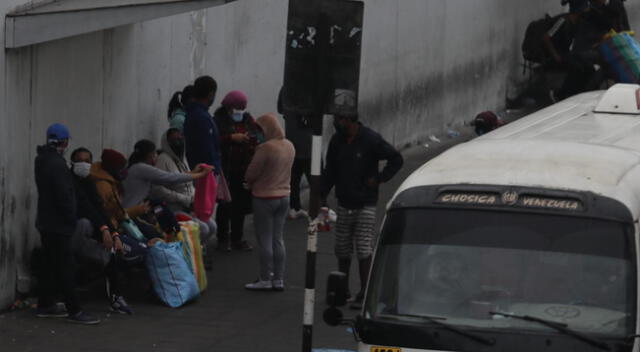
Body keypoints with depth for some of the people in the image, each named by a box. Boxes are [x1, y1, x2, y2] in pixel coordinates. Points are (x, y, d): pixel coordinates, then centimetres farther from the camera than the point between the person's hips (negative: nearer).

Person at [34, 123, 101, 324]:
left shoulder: (42, 160, 10)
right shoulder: (57, 164, -21)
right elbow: (64, 197, -23)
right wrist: (74, 221, -13)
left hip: (46, 222, 10)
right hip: (58, 224, -10)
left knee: (51, 264, 17)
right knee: (66, 267, -7)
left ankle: (45, 305, 22)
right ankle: (74, 311, -6)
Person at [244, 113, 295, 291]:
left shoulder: (265, 148, -21)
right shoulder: (289, 146, 2)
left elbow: (250, 174, -14)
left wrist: (251, 183, 7)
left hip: (265, 198, -7)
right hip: (284, 195, 7)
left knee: (264, 240, 1)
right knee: (278, 239, 12)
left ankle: (265, 279, 4)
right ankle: (279, 279, 14)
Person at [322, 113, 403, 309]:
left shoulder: (371, 140, -12)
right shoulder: (337, 141, 4)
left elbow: (396, 159, -4)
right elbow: (330, 172, 11)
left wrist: (379, 179, -11)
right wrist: (321, 195, 2)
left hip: (365, 205, -5)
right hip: (344, 204, 5)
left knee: (364, 250, -5)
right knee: (342, 249, 10)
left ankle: (364, 294, -1)